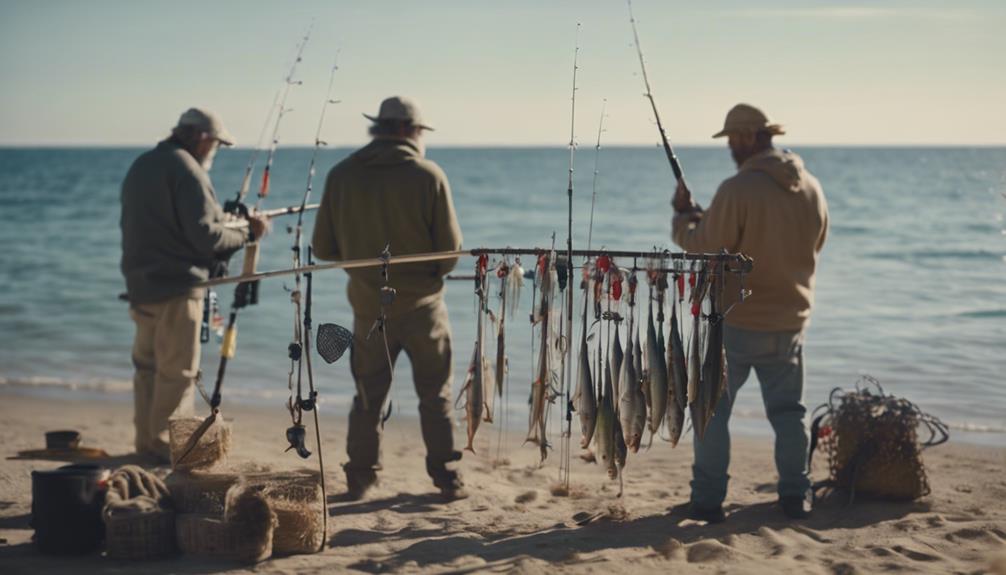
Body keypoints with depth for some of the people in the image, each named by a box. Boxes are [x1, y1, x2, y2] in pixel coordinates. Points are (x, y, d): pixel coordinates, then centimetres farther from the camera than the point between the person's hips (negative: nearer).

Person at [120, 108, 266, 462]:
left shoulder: (140, 166, 15)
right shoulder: (187, 170, -14)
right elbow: (204, 234, -20)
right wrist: (245, 236, -8)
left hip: (141, 283, 9)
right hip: (176, 286, -9)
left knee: (147, 364, 17)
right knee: (177, 370, -1)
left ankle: (147, 439, 26)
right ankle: (167, 444, 3)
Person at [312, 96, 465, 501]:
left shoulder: (341, 176, -3)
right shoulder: (428, 176, -11)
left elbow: (323, 248, 1)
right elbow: (450, 249, -10)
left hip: (368, 304, 2)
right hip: (421, 303, -2)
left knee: (368, 395, 14)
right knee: (435, 395, 9)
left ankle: (361, 478, 18)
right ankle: (446, 478, 12)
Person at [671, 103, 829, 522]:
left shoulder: (737, 190, -19)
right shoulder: (812, 189, 2)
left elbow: (704, 250, -15)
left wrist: (683, 216, 4)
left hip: (735, 322, -5)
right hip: (790, 322, 5)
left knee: (712, 409, 7)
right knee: (788, 410, 17)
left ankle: (707, 500, 8)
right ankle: (795, 495, 18)